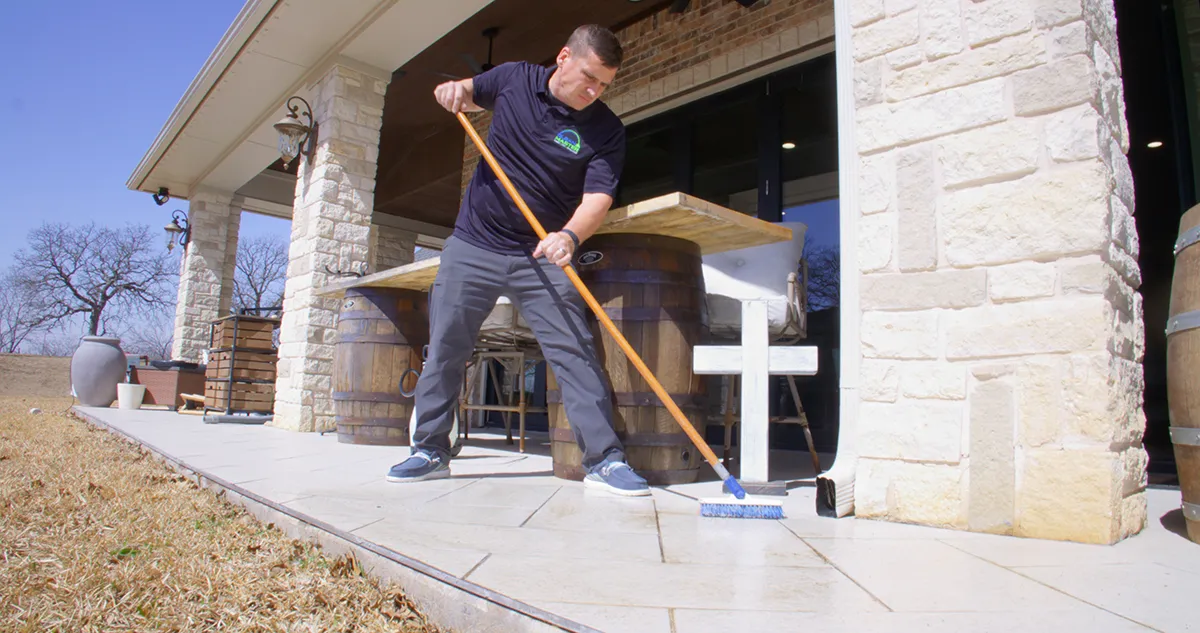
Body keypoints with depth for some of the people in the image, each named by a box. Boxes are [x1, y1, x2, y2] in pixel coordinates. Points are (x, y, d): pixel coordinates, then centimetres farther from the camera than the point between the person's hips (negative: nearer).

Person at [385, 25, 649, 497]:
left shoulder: (605, 130, -6)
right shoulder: (514, 78, 2)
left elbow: (598, 196, -16)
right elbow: (470, 94, 22)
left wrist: (569, 236, -37)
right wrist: (454, 91, -3)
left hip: (542, 257, -2)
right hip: (472, 247, 2)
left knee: (575, 352, -11)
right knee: (444, 350, 4)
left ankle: (604, 458, -4)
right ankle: (430, 450, 19)